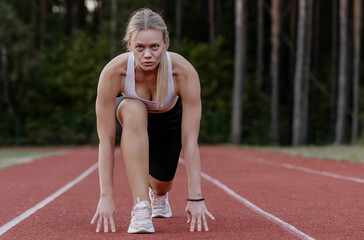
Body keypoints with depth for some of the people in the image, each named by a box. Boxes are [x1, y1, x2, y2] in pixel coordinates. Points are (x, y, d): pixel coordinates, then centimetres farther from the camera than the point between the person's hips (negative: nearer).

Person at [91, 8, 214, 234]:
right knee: (134, 111, -38)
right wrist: (106, 197, -37)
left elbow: (190, 140, -36)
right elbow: (106, 140, -34)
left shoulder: (184, 72, -38)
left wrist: (196, 198, -38)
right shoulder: (113, 72, -38)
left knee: (162, 183, 7)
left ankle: (158, 194, 50)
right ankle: (141, 207, -35)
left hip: (169, 118, 1)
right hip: (128, 115, -1)